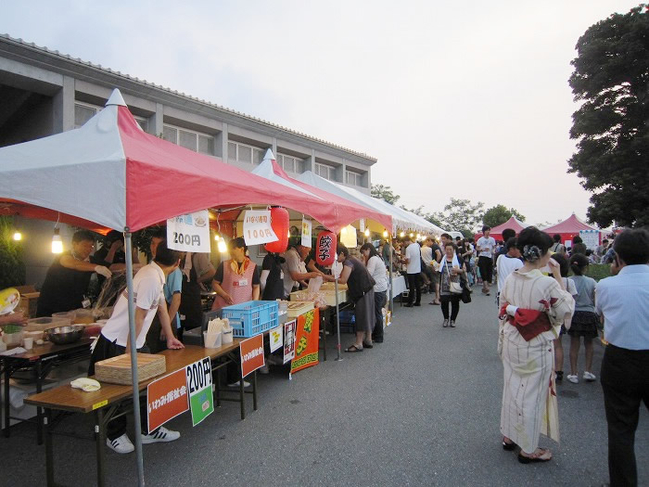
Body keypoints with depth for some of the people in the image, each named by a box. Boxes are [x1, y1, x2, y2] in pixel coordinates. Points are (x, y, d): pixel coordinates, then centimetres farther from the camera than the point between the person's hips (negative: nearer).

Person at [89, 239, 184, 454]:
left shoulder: (155, 274, 4)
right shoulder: (151, 278, -27)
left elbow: (162, 306, 15)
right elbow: (138, 316, -25)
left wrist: (170, 338, 24)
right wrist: (129, 352, -19)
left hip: (135, 342, 9)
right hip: (118, 343, -9)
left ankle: (149, 430, 25)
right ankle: (115, 435, 23)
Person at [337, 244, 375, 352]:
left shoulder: (348, 262, -18)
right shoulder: (351, 260, 13)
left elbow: (343, 280, -22)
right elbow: (342, 276, 15)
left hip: (363, 291, -10)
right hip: (366, 289, 10)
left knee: (361, 316, -5)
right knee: (366, 315, 15)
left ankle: (358, 343, 1)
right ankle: (368, 340, 24)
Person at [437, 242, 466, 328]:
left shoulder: (459, 259, 3)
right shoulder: (442, 259, 9)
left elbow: (464, 270, 3)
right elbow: (438, 271, 15)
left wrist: (458, 270, -16)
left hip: (456, 285, -1)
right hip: (444, 286, 1)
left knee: (455, 302, 4)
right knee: (444, 302, 1)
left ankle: (452, 320, 18)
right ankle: (446, 319, 20)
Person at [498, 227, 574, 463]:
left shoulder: (510, 279, -4)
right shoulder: (548, 283, -22)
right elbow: (566, 311, -8)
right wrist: (559, 278, -8)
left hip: (512, 342, 6)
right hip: (537, 346, -5)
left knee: (512, 387, 20)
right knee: (533, 394, 9)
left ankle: (509, 436, 37)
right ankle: (528, 449, 25)